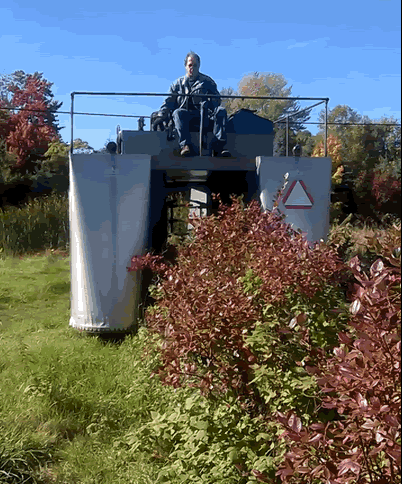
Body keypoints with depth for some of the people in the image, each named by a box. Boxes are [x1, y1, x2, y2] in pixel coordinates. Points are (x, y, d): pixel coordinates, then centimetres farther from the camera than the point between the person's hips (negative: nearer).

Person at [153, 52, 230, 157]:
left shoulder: (207, 81, 22)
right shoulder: (179, 83, 24)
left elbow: (216, 99, 15)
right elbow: (169, 101, 18)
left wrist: (210, 105, -9)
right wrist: (160, 116, 2)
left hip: (204, 116, 0)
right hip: (186, 117, 0)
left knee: (221, 111, -28)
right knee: (178, 112, -35)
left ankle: (218, 147, -38)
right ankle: (185, 145, -47)